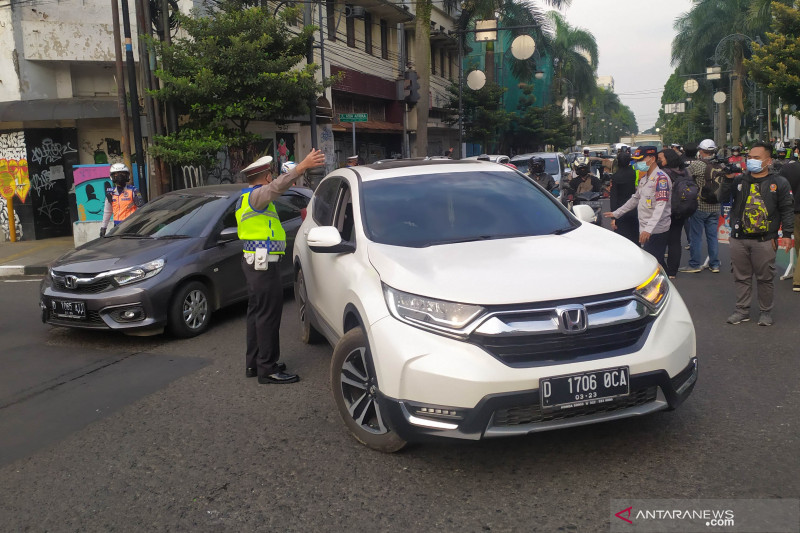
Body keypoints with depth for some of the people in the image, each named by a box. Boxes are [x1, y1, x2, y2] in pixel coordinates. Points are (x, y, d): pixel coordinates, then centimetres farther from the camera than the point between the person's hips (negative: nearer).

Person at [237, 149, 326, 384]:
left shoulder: (248, 196, 17)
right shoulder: (256, 195, -14)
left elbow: (272, 191, 35)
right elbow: (275, 187, -34)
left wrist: (297, 171, 40)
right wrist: (302, 166, -45)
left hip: (252, 262, 11)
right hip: (263, 263, -11)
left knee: (256, 312, 17)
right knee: (268, 315, -7)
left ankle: (254, 363, 26)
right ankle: (267, 369, -2)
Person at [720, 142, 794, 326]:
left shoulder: (779, 182, 1)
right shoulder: (740, 180, 8)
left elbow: (787, 210, 0)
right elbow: (722, 197, -2)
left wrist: (787, 235, -6)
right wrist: (728, 179, -15)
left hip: (765, 241, -3)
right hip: (738, 239, 3)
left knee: (765, 278, 5)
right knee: (741, 277, 9)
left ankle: (766, 312, 19)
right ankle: (742, 310, 20)